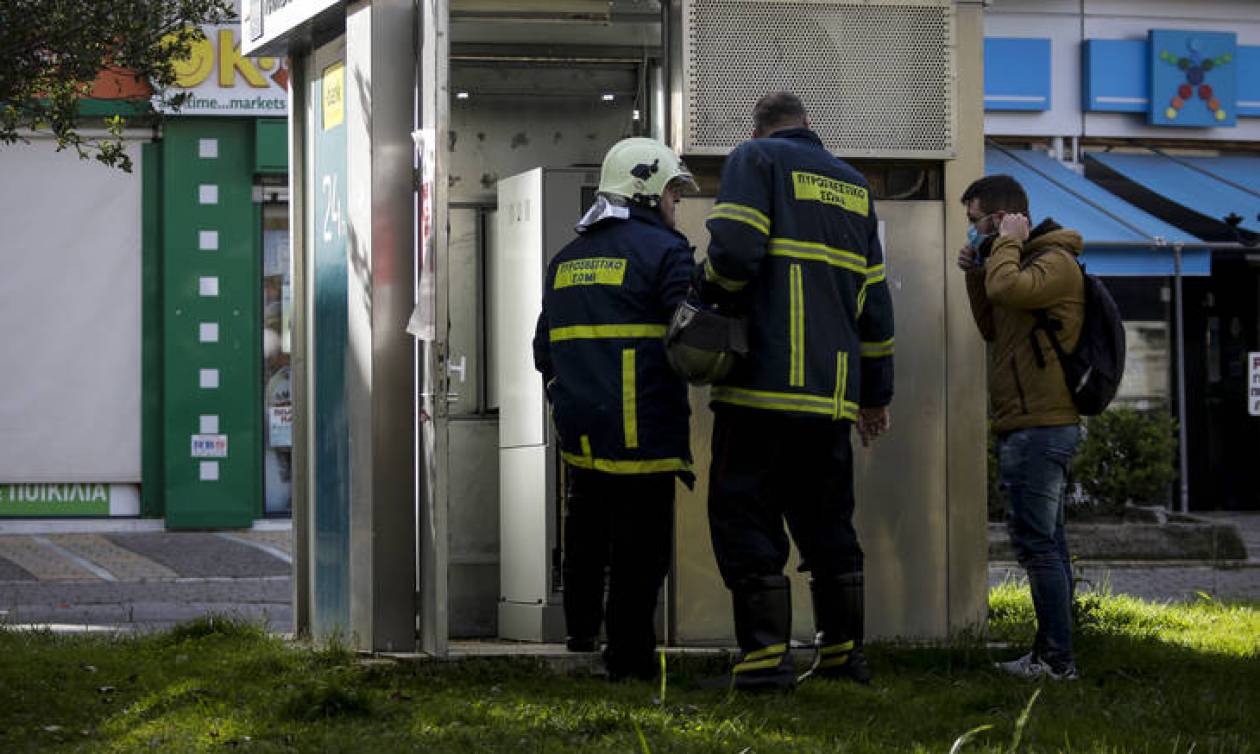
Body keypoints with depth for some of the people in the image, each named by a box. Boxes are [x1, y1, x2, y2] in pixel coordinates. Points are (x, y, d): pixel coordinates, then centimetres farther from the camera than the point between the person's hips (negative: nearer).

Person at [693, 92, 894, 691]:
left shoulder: (754, 160, 2)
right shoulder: (853, 184, 20)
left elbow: (734, 253, -16)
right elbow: (874, 298, 20)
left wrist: (707, 292, 6)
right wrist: (876, 392, 25)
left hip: (764, 380, -6)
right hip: (832, 391, 6)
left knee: (746, 516, -3)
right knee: (827, 523, 14)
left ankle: (766, 655, -10)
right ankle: (842, 653, 16)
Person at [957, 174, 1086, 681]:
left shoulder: (1057, 263, -11)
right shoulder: (1028, 262, 20)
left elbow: (1006, 290, -30)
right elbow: (992, 327, 24)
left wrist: (1007, 244, -13)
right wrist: (975, 274, 12)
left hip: (1038, 426, -11)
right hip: (1036, 425, 11)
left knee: (1036, 543, -11)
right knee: (1045, 543, 12)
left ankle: (1056, 658, -12)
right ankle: (1052, 654, 16)